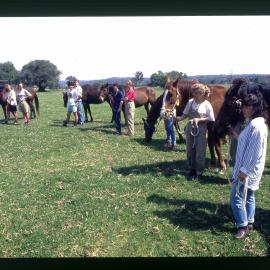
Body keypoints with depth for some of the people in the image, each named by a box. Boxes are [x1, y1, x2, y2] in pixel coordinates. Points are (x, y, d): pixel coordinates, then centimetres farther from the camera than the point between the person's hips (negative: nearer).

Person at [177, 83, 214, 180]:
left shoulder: (207, 104, -12)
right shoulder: (190, 102, 0)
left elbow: (210, 119, -10)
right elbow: (185, 114, 9)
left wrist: (199, 119, -21)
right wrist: (179, 118, -9)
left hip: (200, 130, -5)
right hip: (190, 129, 5)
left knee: (200, 151, 5)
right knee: (190, 150, 14)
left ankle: (199, 172, 20)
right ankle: (192, 169, 32)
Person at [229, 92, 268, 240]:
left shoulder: (256, 126, -24)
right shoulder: (253, 123, 8)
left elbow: (255, 152, -25)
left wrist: (244, 170, -22)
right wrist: (238, 137, 10)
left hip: (248, 170, -10)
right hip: (248, 169, 10)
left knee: (236, 197, -2)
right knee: (248, 196, 19)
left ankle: (243, 225, 12)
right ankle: (249, 222, 32)